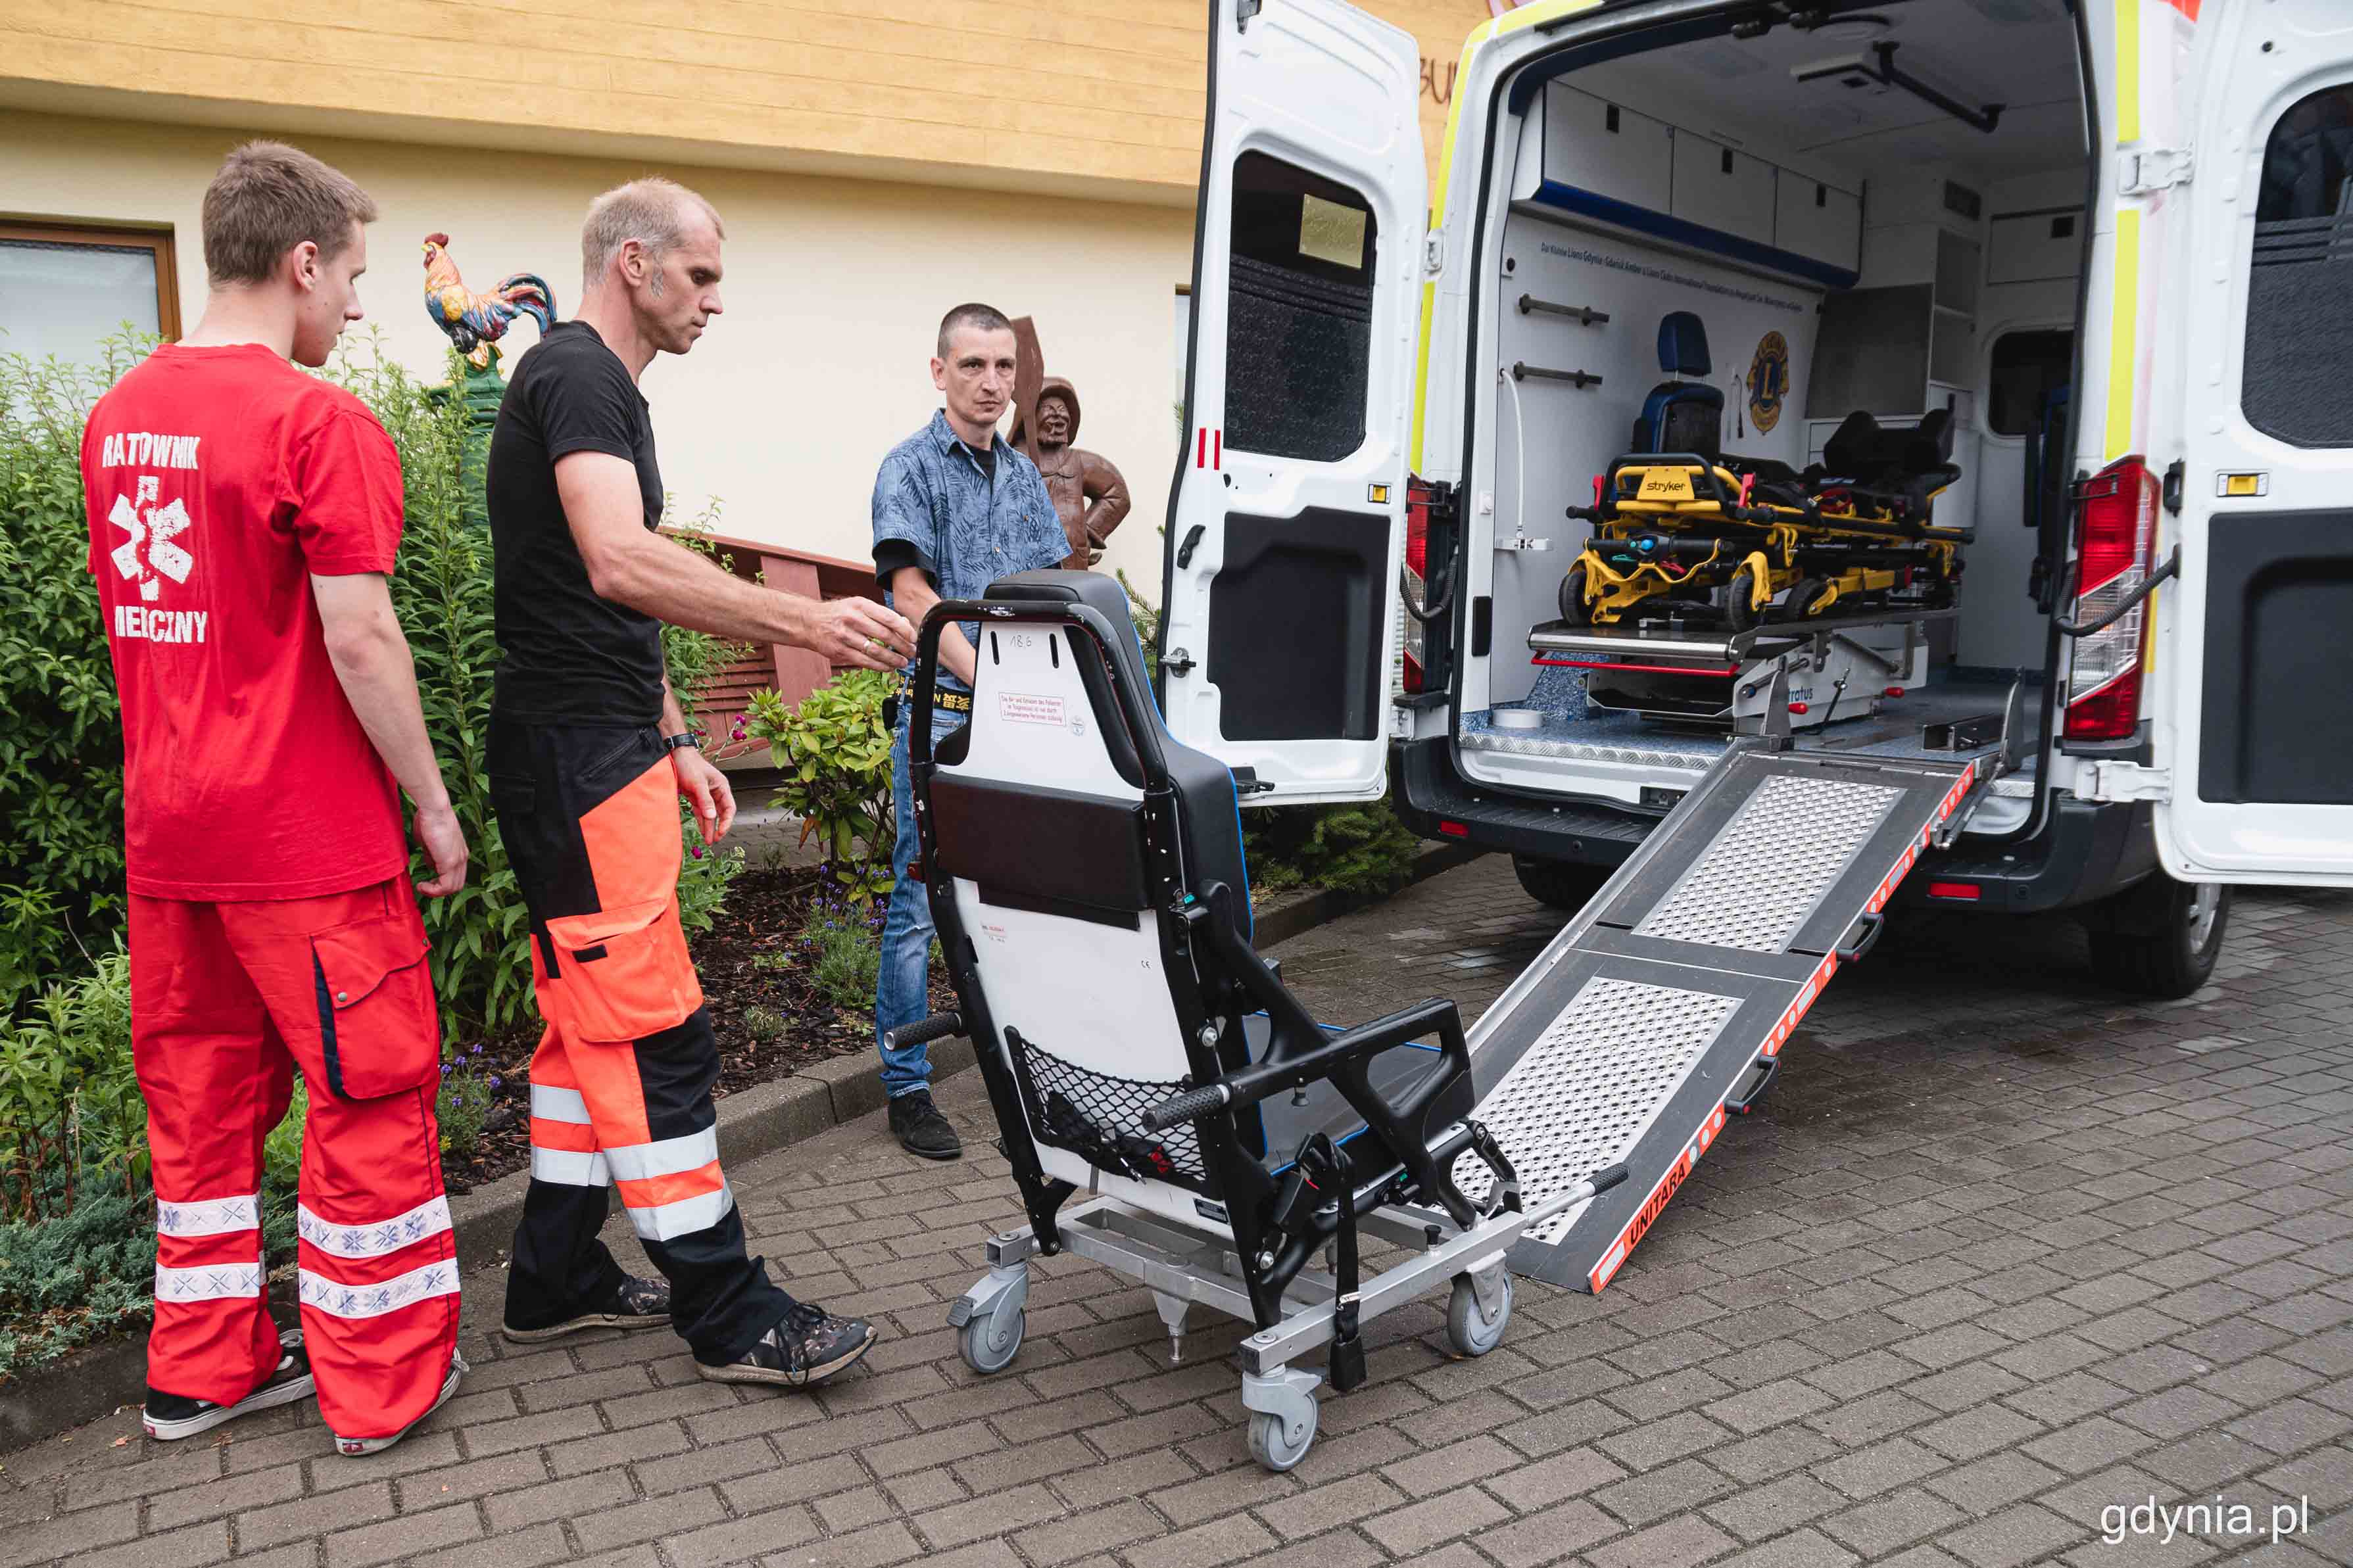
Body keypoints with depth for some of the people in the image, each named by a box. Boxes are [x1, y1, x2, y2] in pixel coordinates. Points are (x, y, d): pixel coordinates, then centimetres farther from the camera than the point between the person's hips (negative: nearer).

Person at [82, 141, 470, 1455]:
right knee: (370, 1095, 5)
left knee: (202, 1094, 17)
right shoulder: (320, 421, -15)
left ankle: (203, 1364, 29)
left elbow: (146, 613, 16)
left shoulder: (118, 413, 9)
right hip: (306, 837, -7)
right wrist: (432, 802, -9)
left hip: (166, 828, 8)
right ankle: (381, 1380, 16)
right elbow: (359, 639, -18)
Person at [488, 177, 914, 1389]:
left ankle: (556, 1280, 25)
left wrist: (674, 746, 22)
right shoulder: (576, 375, -11)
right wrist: (805, 623, -33)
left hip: (603, 752, 11)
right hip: (578, 757, -11)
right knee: (655, 1035, -7)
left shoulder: (604, 391, 22)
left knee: (592, 1020, 14)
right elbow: (621, 564, -28)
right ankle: (726, 1313, 1)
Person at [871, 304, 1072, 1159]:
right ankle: (907, 1087, 7)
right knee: (921, 904, -2)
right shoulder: (911, 468, -3)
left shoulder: (1025, 475, 16)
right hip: (942, 713, -6)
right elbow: (914, 593, -12)